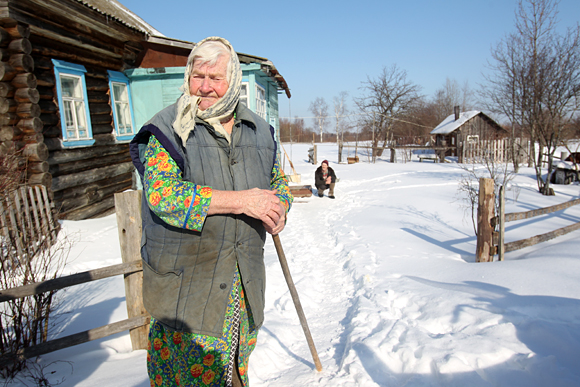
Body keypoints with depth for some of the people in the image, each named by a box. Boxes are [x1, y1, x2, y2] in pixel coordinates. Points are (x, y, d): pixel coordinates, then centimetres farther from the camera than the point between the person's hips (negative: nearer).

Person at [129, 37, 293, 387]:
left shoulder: (259, 130, 7)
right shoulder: (167, 128, -8)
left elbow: (279, 180, 18)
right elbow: (161, 192, -22)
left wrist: (278, 211, -6)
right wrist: (242, 200, -25)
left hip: (246, 278, 5)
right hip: (184, 281, -4)